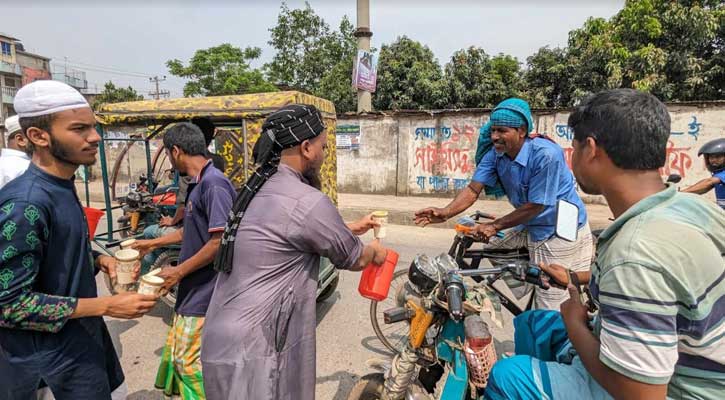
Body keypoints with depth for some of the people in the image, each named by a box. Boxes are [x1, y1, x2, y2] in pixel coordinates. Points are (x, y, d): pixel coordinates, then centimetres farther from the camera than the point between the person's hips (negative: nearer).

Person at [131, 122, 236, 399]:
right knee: (176, 354, 22)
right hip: (193, 291, 10)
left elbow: (220, 240, -26)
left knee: (189, 362, 4)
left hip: (204, 295, -10)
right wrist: (155, 243, 29)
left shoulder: (213, 183, -21)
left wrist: (179, 271, -17)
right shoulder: (198, 184, 10)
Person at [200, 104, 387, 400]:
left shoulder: (258, 189, 6)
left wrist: (349, 228, 30)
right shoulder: (307, 201, -22)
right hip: (249, 354, -9)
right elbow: (353, 260, -7)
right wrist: (375, 252, 15)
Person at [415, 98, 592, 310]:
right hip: (531, 227, 7)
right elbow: (473, 189, -14)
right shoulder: (495, 154, -8)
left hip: (563, 231, -7)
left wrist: (494, 226, -23)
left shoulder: (545, 154, -28)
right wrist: (445, 212, -30)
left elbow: (535, 206, -25)